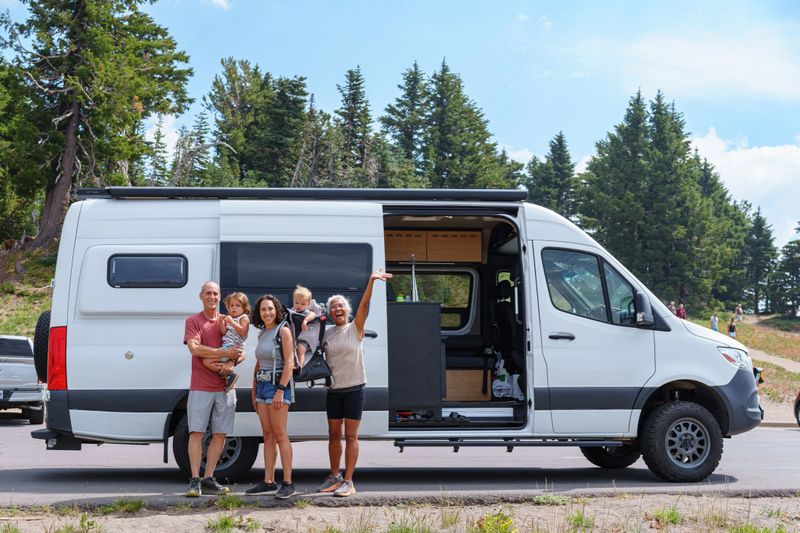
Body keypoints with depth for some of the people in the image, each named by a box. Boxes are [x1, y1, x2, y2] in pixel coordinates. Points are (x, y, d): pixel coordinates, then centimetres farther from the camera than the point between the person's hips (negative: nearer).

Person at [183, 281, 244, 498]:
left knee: (220, 434, 5)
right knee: (197, 433, -6)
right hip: (200, 387, -4)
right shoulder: (193, 321, 3)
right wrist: (225, 353, -15)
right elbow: (194, 348, -12)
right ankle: (195, 481, -2)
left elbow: (241, 352, 11)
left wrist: (232, 362, -11)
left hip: (225, 387, 4)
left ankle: (208, 479, 14)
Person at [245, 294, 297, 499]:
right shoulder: (262, 334, 16)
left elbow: (289, 363, -14)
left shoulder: (283, 330, -7)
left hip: (278, 385, -8)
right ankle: (268, 481, 10)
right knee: (267, 435, 7)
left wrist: (280, 390, -21)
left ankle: (288, 483, -9)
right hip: (262, 385, 8)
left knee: (280, 435, -10)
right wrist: (254, 393, 18)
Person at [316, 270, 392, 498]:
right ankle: (335, 477, 22)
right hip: (333, 389, 4)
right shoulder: (326, 333, 8)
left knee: (350, 436, -2)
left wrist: (371, 281, -27)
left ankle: (348, 481, 1)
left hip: (354, 388, -4)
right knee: (334, 435, 10)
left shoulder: (355, 328, -2)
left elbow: (364, 305, -15)